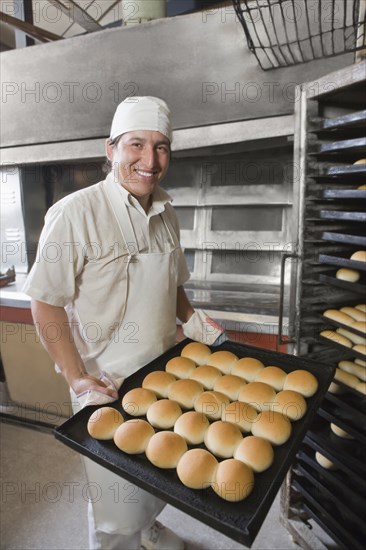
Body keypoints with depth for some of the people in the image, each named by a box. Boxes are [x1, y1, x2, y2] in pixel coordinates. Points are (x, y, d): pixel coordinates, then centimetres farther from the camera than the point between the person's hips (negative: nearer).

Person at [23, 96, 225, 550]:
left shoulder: (166, 214, 3)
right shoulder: (75, 213, -18)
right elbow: (46, 304, -14)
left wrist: (191, 318, -1)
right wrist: (77, 379, -20)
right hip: (107, 384, -6)